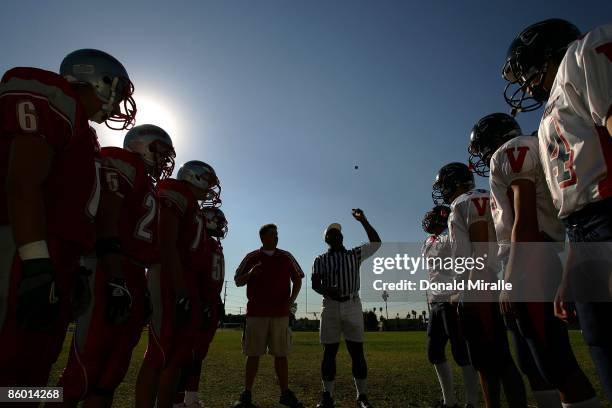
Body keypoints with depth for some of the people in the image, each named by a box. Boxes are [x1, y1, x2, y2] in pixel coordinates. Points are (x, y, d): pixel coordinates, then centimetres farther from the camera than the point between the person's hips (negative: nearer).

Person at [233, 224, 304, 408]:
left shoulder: (286, 257, 7)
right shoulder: (251, 258, 5)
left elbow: (297, 279, 13)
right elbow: (238, 282, 7)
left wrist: (291, 300, -2)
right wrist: (250, 273, -13)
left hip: (280, 313, 1)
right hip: (256, 313, -1)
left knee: (281, 354, 6)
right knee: (253, 354, 5)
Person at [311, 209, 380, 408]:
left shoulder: (355, 254, 10)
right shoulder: (320, 260, 8)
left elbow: (376, 243, 4)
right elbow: (315, 284, 3)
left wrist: (363, 220, -2)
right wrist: (326, 291, -19)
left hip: (353, 306, 0)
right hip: (330, 307, 0)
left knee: (357, 352, 2)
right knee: (329, 353, 3)